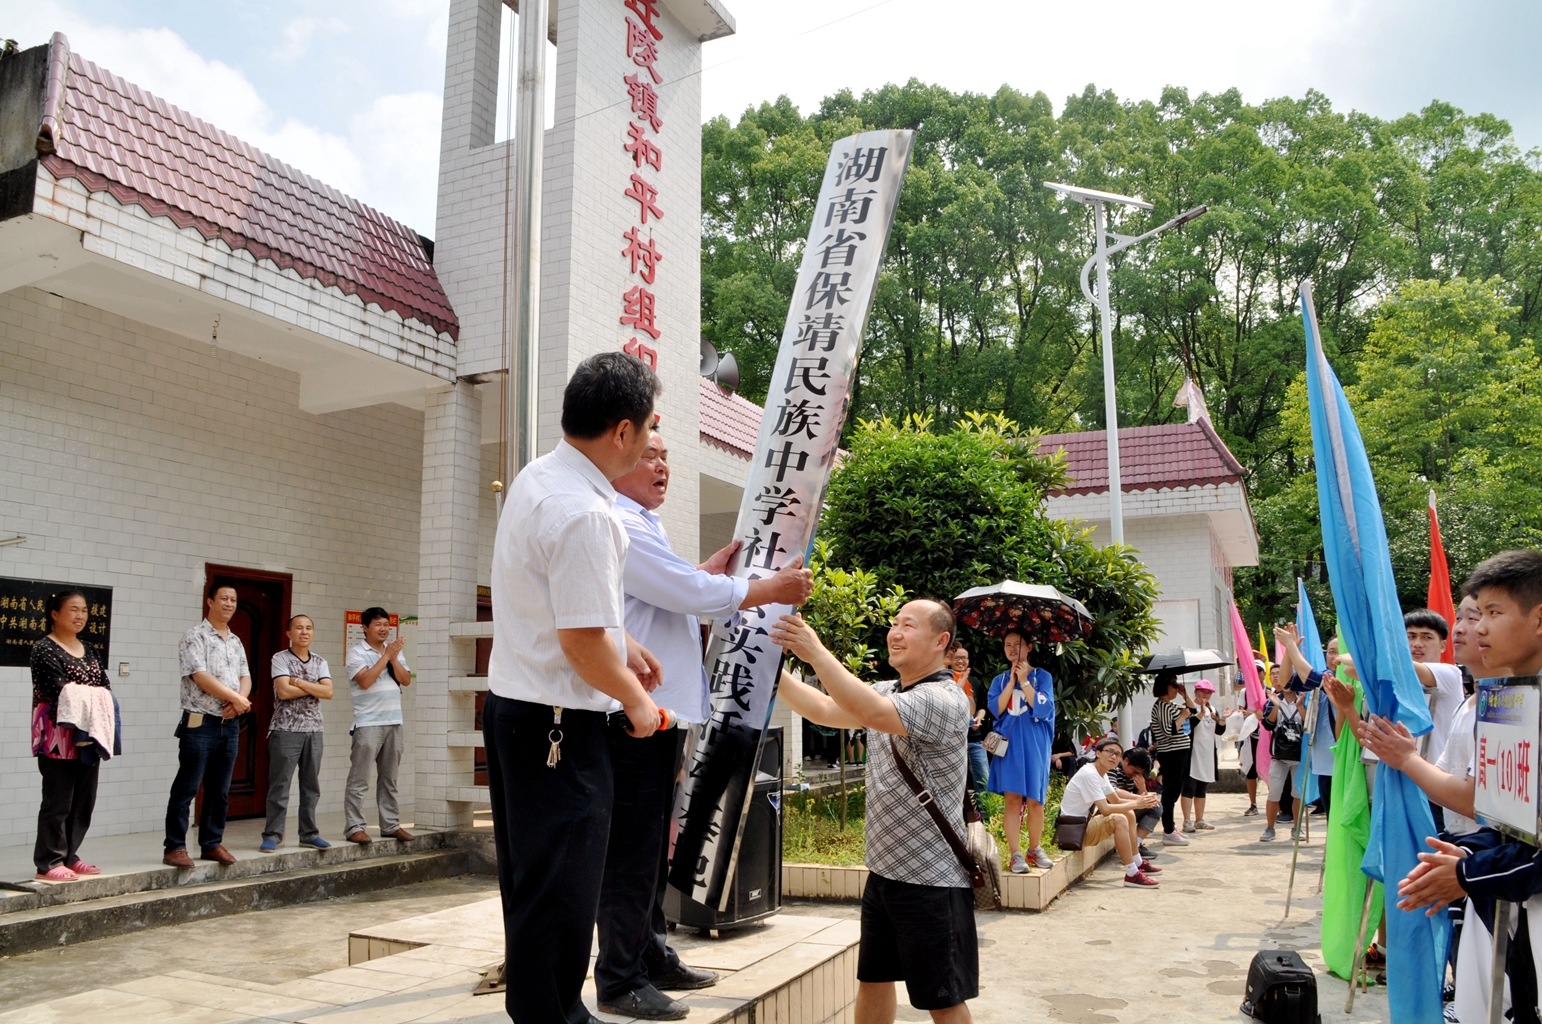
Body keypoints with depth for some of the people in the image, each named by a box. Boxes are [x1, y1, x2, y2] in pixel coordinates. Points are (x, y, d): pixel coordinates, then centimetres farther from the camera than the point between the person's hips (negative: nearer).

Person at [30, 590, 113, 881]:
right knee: (58, 800, -3)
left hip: (89, 735, 7)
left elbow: (105, 687, 6)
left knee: (84, 800, 10)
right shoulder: (44, 649, -5)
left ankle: (69, 856, 20)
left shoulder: (91, 652, 16)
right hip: (58, 736, -7)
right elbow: (58, 688, -17)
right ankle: (48, 863, 5)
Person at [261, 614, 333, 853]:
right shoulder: (280, 659, -2)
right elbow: (284, 691, -15)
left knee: (311, 785, 8)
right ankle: (272, 835, 5)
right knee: (280, 784, -2)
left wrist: (299, 682, -10)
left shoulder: (320, 662, 11)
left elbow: (328, 692, -2)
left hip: (314, 729, 5)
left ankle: (309, 833, 15)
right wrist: (314, 687, -6)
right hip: (286, 729, -5)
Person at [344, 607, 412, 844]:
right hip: (368, 723, -6)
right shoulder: (357, 653, -2)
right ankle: (354, 827, -2)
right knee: (359, 779, -5)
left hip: (394, 722, 6)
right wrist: (386, 655, -14)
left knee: (389, 778, 11)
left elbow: (406, 680, 5)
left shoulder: (394, 651, 14)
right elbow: (365, 681, -17)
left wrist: (394, 658, -8)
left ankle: (391, 825, 16)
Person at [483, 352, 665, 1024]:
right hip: (559, 724, -11)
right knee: (561, 893, 0)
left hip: (511, 702, 11)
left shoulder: (535, 477, 8)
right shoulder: (584, 514, -24)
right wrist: (636, 701, -7)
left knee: (532, 879, 21)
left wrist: (624, 645, 22)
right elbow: (582, 644, -24)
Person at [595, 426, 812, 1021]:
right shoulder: (619, 526, -16)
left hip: (661, 710, 11)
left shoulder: (640, 526, 19)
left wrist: (706, 573, 13)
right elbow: (692, 594, -20)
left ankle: (651, 955, 32)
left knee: (652, 843, 19)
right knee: (632, 847, -3)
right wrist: (774, 588, -10)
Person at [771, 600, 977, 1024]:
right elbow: (824, 710, 7)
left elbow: (872, 714, -35)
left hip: (932, 881, -8)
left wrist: (816, 654, -35)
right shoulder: (889, 692, 10)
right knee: (872, 981, 18)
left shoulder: (945, 700, -19)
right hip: (884, 872, 9)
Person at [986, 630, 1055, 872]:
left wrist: (1024, 681, -11)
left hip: (1034, 745, -1)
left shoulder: (1042, 676, 3)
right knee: (1012, 799, -5)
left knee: (1034, 800, 2)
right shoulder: (1000, 680, 10)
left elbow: (1043, 709, -11)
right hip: (1009, 744, 1)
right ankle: (1016, 854, -2)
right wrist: (1012, 681, -7)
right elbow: (996, 709, -4)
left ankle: (1034, 849, 18)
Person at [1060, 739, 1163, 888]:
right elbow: (1105, 810, -27)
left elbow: (1117, 800, 17)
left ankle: (1138, 863, 24)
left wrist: (1142, 800, -1)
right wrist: (1136, 804, -19)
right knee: (1119, 819, -27)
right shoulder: (1089, 774, -21)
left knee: (1129, 814, 15)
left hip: (1085, 821, 11)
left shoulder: (1102, 774, 9)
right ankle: (1132, 875, -22)